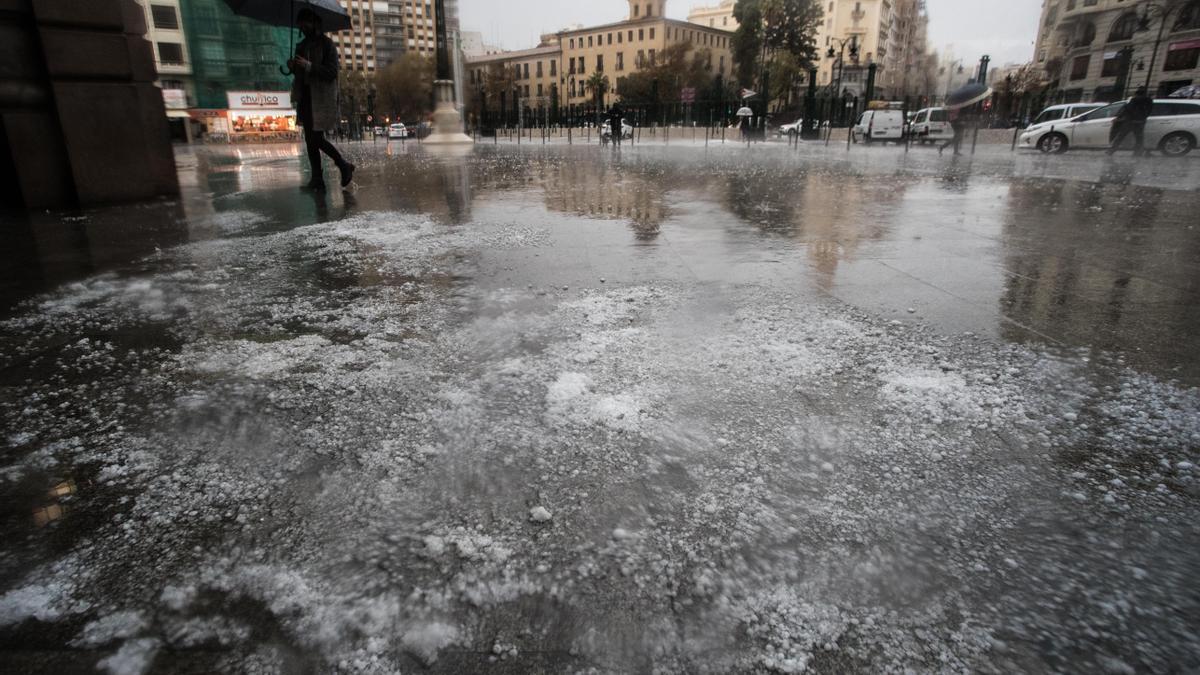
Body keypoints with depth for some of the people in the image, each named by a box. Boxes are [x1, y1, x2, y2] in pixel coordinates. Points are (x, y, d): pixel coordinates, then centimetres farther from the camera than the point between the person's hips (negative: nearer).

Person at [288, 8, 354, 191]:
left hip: (321, 99, -7)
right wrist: (293, 67, 0)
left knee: (316, 139, -10)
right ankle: (317, 179, 13)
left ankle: (344, 166, 10)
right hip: (305, 98, 7)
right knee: (310, 139, 6)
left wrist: (308, 66, -22)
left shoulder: (327, 44, -4)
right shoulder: (302, 45, 17)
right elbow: (301, 73, 22)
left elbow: (332, 73, -13)